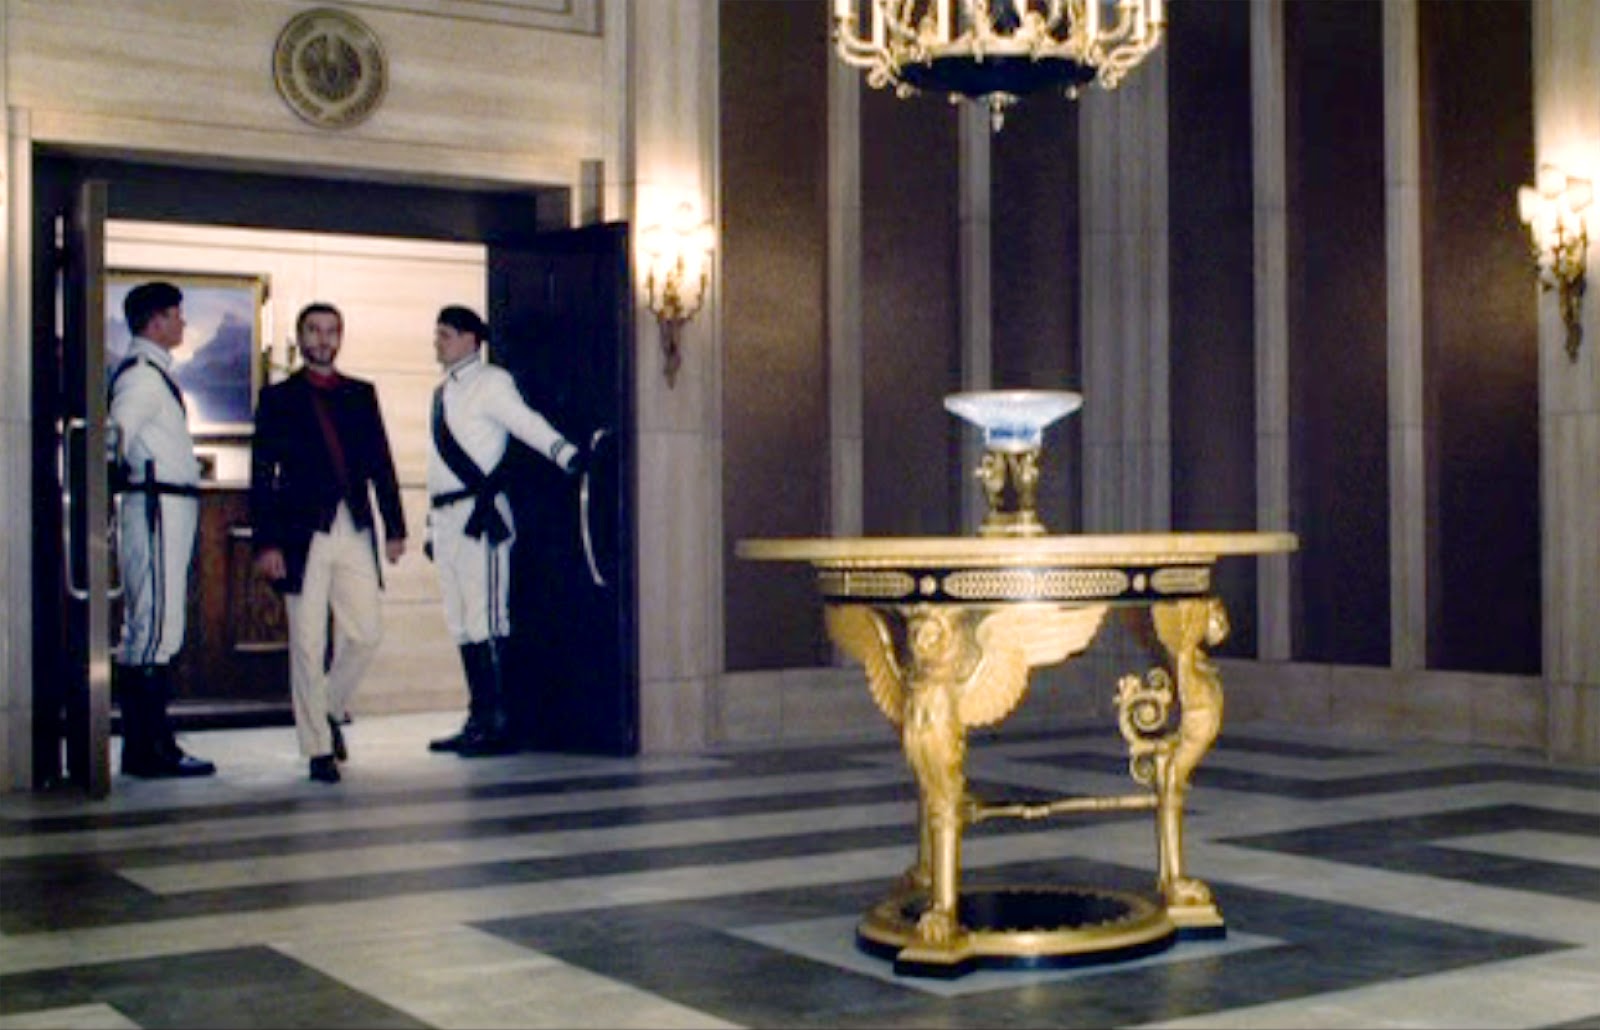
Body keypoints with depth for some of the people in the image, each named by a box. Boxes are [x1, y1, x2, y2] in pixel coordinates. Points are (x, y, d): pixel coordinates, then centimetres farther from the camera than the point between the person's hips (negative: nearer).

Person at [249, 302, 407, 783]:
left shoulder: (361, 394, 14)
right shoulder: (278, 398, 5)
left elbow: (381, 464, 14)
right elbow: (262, 476, 1)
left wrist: (394, 528, 8)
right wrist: (266, 542, -7)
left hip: (355, 531, 3)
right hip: (304, 535, -3)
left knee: (366, 634, 1)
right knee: (308, 644, -2)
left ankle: (328, 711, 26)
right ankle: (319, 748, 7)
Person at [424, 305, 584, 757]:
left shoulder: (490, 384, -4)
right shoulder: (444, 392, 20)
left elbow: (527, 422, -19)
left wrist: (566, 452, -37)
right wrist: (433, 524, 19)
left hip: (480, 515, -9)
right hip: (447, 516, 9)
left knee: (485, 620, -10)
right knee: (461, 623, 11)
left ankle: (499, 724, -7)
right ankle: (479, 718, 18)